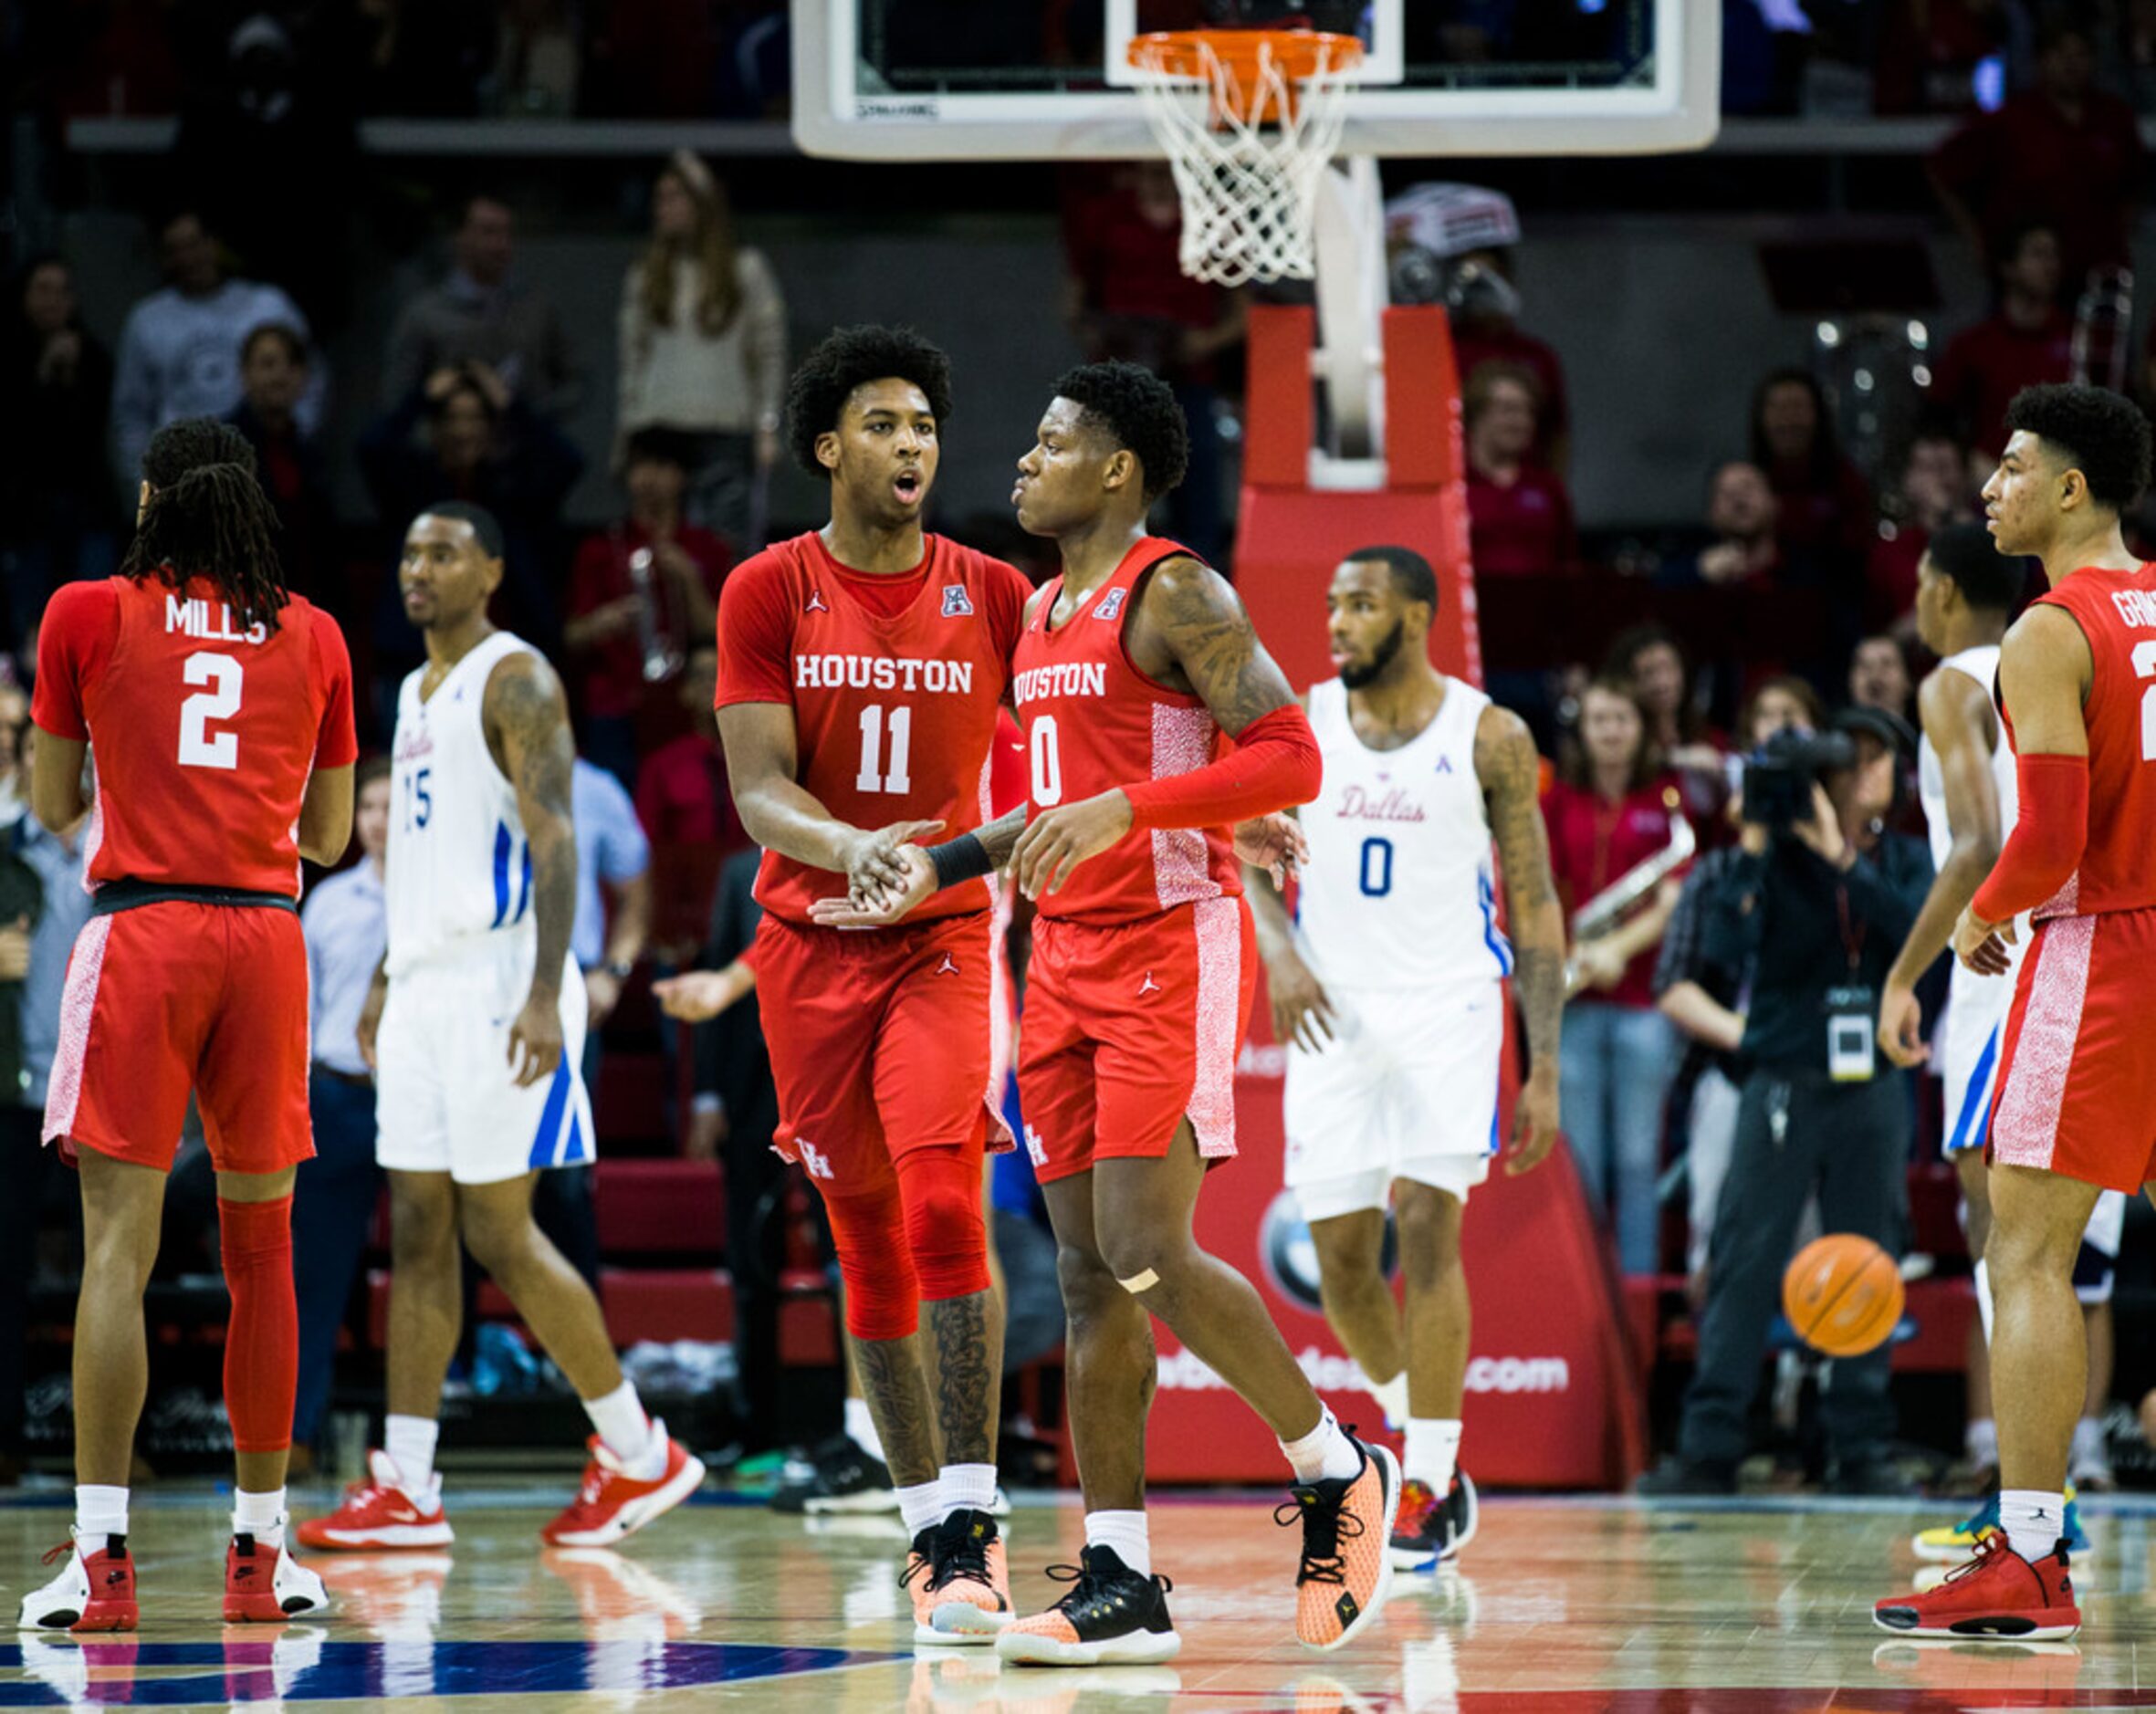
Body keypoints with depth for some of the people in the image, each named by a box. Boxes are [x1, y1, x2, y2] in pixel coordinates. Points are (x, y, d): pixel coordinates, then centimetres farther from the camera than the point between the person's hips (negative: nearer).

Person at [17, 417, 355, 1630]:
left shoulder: (89, 617, 4)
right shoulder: (314, 637, 11)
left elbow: (53, 804, 13)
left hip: (143, 932, -2)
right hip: (267, 938, 2)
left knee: (120, 1242, -5)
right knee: (261, 1242, 10)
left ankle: (102, 1554, -13)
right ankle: (260, 1548, 13)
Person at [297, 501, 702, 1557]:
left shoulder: (515, 680, -10)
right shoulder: (416, 693, 18)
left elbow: (553, 840, -18)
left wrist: (545, 995, -26)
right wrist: (386, 978, 23)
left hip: (498, 984, -9)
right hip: (424, 984, 9)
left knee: (498, 1232, -8)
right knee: (417, 1231, 5)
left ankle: (641, 1455, 3)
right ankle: (405, 1489, 5)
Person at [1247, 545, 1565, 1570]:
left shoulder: (1489, 738, -2)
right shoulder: (1298, 726, 4)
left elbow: (1536, 905, 0)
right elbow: (1255, 864, 9)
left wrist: (1544, 1067, -5)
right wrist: (1279, 949, -14)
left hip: (1447, 1011, -3)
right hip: (1332, 1015, 3)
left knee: (1429, 1234, -13)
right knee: (1340, 1257, 2)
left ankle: (1430, 1490, -8)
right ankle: (1417, 1429, 27)